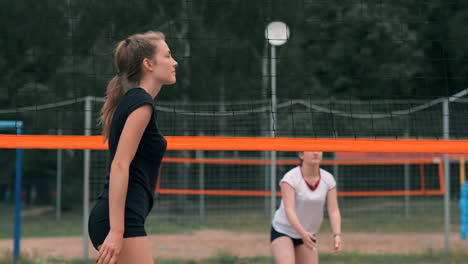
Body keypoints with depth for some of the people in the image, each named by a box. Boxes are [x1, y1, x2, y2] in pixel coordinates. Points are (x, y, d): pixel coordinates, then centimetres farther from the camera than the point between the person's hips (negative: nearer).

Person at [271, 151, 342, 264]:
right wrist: (302, 232, -46)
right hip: (282, 231, -4)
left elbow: (334, 211, -14)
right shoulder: (290, 178, -21)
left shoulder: (328, 179, -8)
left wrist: (337, 235, -31)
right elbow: (289, 210, -31)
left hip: (307, 234, 4)